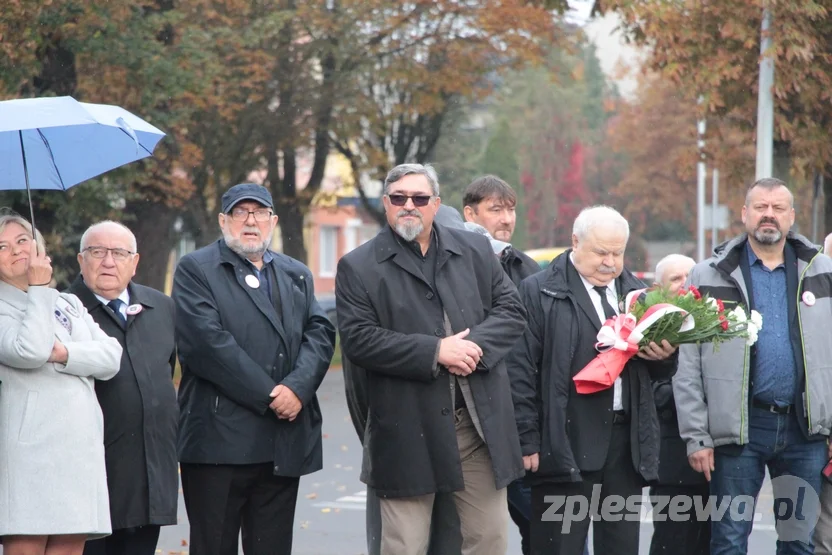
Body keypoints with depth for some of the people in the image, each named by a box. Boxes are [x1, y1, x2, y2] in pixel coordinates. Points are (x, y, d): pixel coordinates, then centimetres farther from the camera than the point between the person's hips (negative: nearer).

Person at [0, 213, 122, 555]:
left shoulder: (70, 304, 20)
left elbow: (111, 358, 7)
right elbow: (29, 352, -18)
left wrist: (64, 354, -11)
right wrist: (40, 289, -5)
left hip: (82, 450, 5)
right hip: (29, 449, -5)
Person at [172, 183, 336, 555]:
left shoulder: (297, 275, 20)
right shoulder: (195, 270, 2)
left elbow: (320, 334, 7)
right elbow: (207, 342, -11)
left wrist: (297, 388, -12)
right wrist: (268, 395, -13)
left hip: (284, 443, 5)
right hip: (220, 440, -5)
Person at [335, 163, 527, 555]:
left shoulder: (475, 250, 11)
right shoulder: (358, 267, 0)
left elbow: (511, 311, 7)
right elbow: (358, 339, -11)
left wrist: (475, 346, -13)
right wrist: (434, 351, -17)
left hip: (481, 421, 3)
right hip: (408, 430, -3)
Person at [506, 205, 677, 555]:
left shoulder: (635, 292, 17)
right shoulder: (539, 292, -2)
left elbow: (656, 372, 24)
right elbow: (520, 370, -7)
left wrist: (663, 356, 0)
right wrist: (528, 441, -12)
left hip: (627, 443, 6)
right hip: (565, 444, -5)